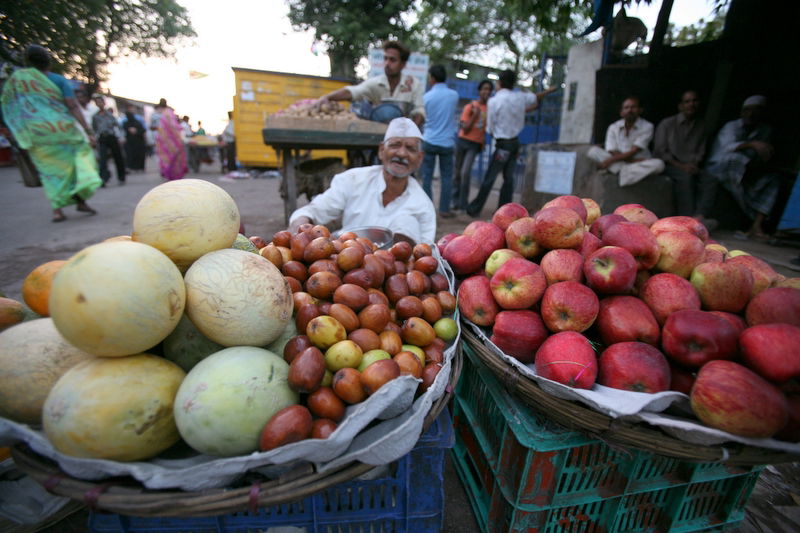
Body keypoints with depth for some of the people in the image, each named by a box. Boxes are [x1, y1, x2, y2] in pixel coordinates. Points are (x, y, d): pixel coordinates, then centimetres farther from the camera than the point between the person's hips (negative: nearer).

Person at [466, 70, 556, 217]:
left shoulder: (493, 101, -11)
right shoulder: (520, 97, 5)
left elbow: (490, 130, -8)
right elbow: (536, 97, 27)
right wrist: (549, 90, 47)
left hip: (502, 144, -6)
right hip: (516, 142, 6)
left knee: (489, 178, -3)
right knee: (508, 177, 10)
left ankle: (475, 209, 2)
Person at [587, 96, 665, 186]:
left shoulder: (647, 127, -2)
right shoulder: (613, 127, 3)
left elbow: (633, 151, -13)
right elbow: (613, 152, -6)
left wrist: (610, 161, -25)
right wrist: (635, 160, -18)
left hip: (639, 165, -1)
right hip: (617, 165, 1)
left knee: (658, 164, -31)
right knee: (594, 150, -19)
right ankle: (625, 171, -28)